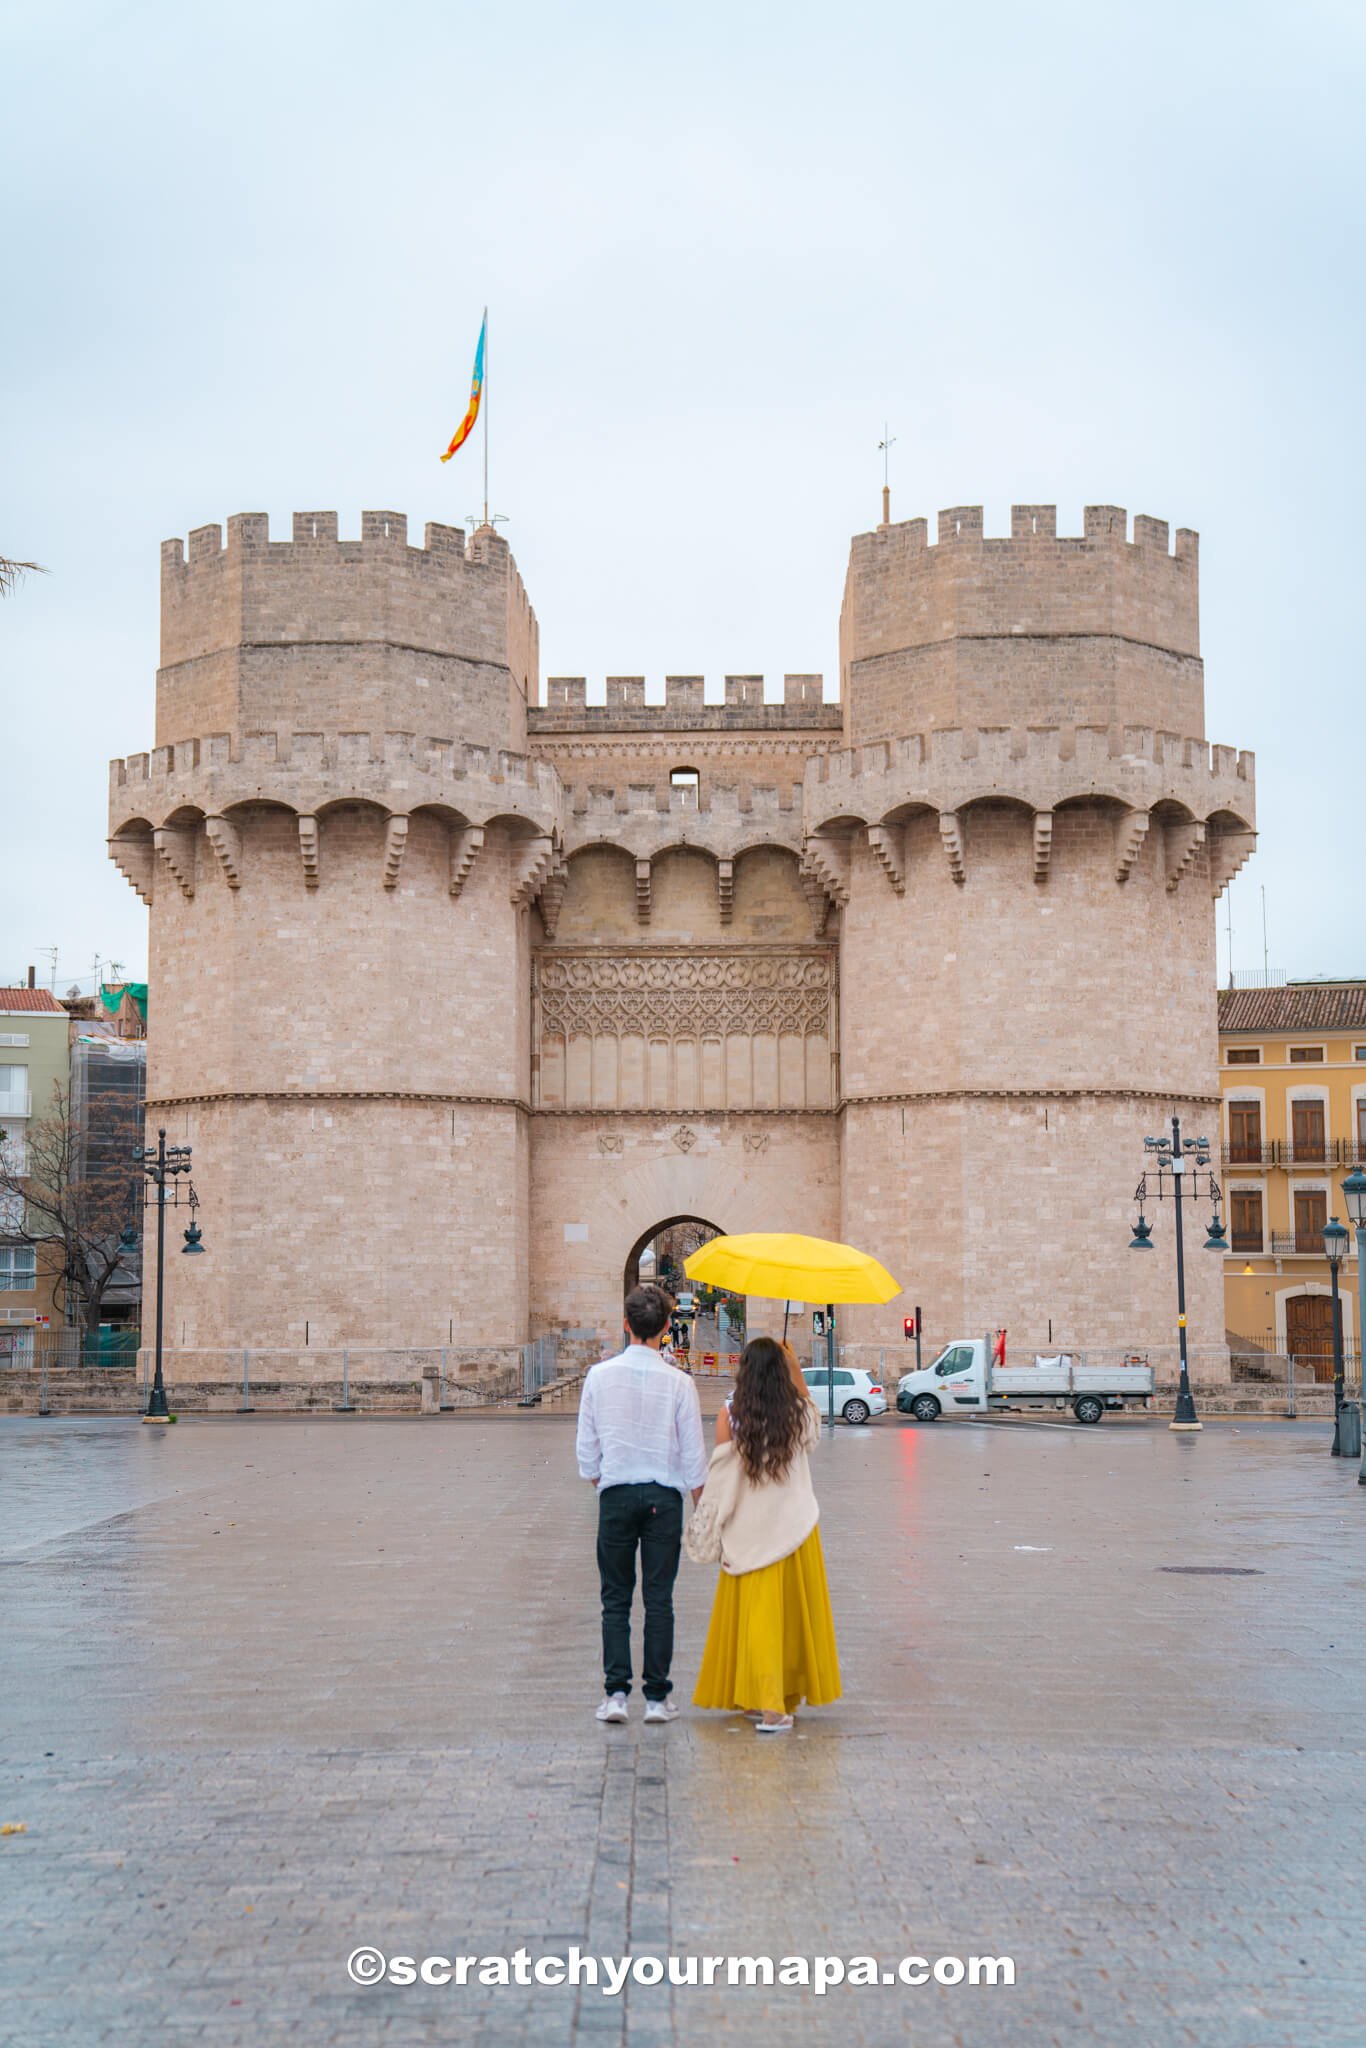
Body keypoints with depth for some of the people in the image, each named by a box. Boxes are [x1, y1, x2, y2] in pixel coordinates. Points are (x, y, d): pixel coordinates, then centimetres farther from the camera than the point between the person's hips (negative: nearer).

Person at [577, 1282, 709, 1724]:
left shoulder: (600, 1376, -4)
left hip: (615, 1494, 1)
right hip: (664, 1496, -1)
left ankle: (615, 1692, 4)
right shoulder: (678, 1382, -7)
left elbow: (586, 1447, 1)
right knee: (659, 1599, 5)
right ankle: (657, 1696, 7)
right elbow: (694, 1455, -3)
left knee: (615, 1599, 8)